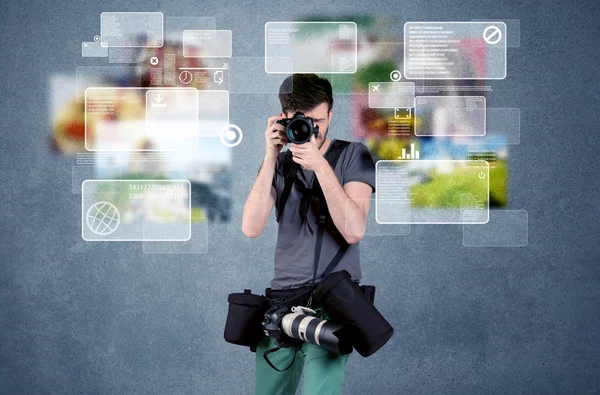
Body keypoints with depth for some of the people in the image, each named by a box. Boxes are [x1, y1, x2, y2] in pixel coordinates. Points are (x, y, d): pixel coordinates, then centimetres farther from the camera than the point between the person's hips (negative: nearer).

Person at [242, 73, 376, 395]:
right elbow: (252, 228, -6)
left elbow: (353, 231, -12)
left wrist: (320, 166, -19)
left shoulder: (353, 155, 2)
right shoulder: (278, 163, 11)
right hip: (282, 294, 4)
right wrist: (271, 157, -9)